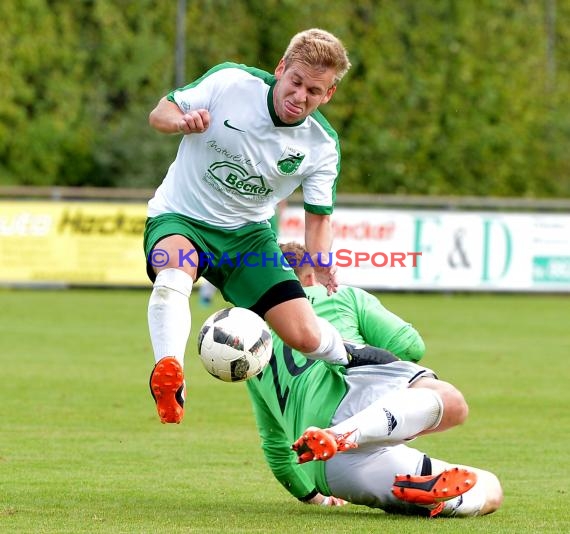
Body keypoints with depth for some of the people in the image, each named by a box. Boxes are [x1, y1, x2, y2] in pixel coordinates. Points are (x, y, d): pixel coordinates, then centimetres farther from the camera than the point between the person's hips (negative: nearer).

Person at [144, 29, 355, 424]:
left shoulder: (322, 145, -8)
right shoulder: (230, 82, -16)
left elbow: (319, 216, 1)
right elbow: (160, 113, -5)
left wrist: (322, 271, -17)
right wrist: (182, 122, -29)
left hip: (249, 232, 3)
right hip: (179, 218, -3)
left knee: (305, 336, -8)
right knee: (175, 272, -40)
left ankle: (354, 361, 28)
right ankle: (168, 373, -60)